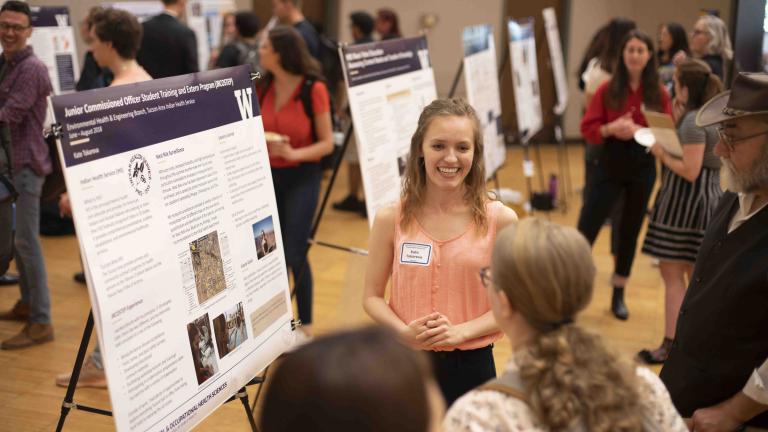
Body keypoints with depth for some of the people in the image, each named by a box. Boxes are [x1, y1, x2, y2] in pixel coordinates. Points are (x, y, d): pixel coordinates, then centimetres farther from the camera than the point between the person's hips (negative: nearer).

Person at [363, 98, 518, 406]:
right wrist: (405, 331, -18)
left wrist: (460, 331, -19)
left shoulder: (500, 220, -9)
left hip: (472, 365, 0)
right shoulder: (391, 219, -6)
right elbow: (372, 296, 0)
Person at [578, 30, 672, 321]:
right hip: (610, 166, -1)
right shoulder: (608, 90, -3)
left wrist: (640, 131, -19)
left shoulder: (659, 94, 0)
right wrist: (610, 128, -22)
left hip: (643, 168, 1)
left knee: (630, 231, 12)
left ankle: (618, 294, 27)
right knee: (586, 229, -6)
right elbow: (588, 128, -3)